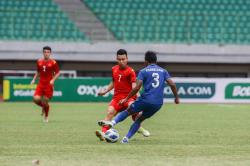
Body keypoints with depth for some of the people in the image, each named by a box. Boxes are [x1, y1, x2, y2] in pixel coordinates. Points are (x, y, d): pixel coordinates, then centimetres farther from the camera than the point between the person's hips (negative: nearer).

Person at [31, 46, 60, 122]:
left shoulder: (53, 62, -5)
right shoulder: (39, 62, 8)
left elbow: (57, 73, -2)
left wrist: (53, 80, -16)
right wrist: (34, 79, 6)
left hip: (49, 85, -3)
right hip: (41, 84, 3)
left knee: (45, 101, -2)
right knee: (36, 99, -15)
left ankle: (46, 117, 23)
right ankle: (43, 107, 20)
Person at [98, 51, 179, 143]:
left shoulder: (143, 71, 2)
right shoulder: (163, 71, 12)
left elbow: (137, 87, -8)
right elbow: (172, 84, 3)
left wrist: (126, 99, -1)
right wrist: (176, 97, 14)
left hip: (146, 100, -4)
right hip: (158, 103, 4)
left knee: (128, 111, 17)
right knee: (140, 119, 18)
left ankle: (112, 123, 1)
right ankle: (126, 138, 11)